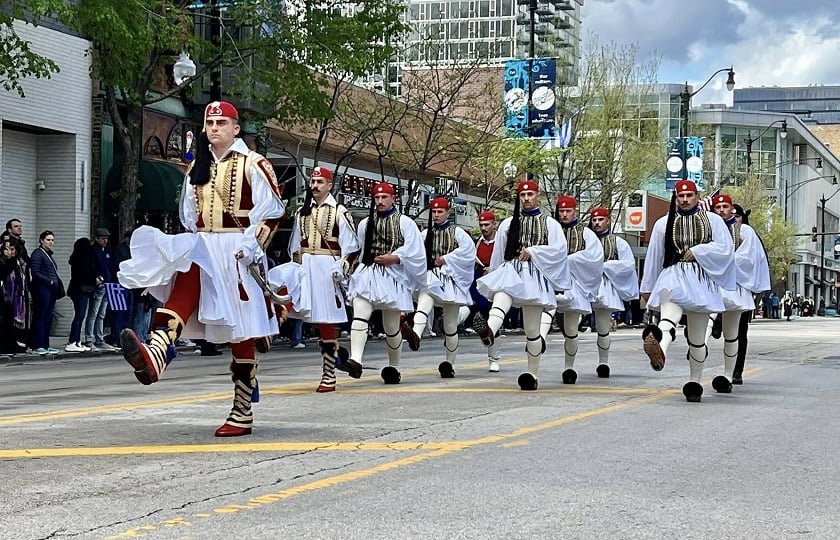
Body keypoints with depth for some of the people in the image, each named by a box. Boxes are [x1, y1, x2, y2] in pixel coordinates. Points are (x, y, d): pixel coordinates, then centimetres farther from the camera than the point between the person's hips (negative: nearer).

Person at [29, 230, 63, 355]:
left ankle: (45, 345, 12)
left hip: (51, 290, 9)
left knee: (48, 318, 8)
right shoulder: (38, 253, -5)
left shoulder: (49, 255, 21)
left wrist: (58, 285, 7)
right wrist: (50, 281, -15)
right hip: (42, 289, -9)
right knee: (40, 317, -6)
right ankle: (38, 346, -5)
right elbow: (35, 273, -14)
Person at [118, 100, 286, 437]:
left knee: (241, 333, -1)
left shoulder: (253, 164, -3)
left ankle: (242, 414, 6)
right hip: (202, 251, 5)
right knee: (182, 287, -28)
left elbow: (272, 210, -7)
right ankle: (155, 356, -55)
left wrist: (249, 247, -15)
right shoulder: (198, 167, 16)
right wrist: (196, 243, 12)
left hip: (237, 255, -5)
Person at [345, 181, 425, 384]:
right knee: (359, 315, -21)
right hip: (367, 274, 3)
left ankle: (393, 367, 21)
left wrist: (393, 258, -15)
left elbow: (413, 250, -5)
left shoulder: (405, 223, 5)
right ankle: (355, 361, -34)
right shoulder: (365, 224, 17)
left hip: (393, 276, -2)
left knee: (392, 327, 4)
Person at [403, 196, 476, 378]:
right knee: (424, 299, -37)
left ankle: (450, 364, 18)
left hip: (451, 280, 0)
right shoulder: (425, 234, 13)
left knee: (450, 326, 5)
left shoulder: (457, 232, 5)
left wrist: (446, 259, -14)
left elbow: (468, 248, -10)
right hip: (430, 278, 0)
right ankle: (415, 336, -61)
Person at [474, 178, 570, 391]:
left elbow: (559, 249, -2)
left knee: (532, 330, 1)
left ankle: (533, 374, 12)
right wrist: (493, 277, 26)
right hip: (510, 271, 1)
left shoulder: (550, 224, 12)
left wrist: (532, 251, -11)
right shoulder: (508, 224, 20)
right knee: (502, 295, -37)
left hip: (535, 276, -1)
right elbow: (498, 254, 25)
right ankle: (489, 330, -65)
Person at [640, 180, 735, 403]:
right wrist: (647, 288, 20)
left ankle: (694, 382, 13)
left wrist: (697, 251, -8)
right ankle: (659, 350, -63)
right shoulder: (663, 224, 15)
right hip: (673, 277, -1)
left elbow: (725, 248, 1)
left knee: (697, 338, 4)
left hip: (701, 280, 1)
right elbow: (653, 256, 18)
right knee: (669, 311, -32)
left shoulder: (712, 220, 12)